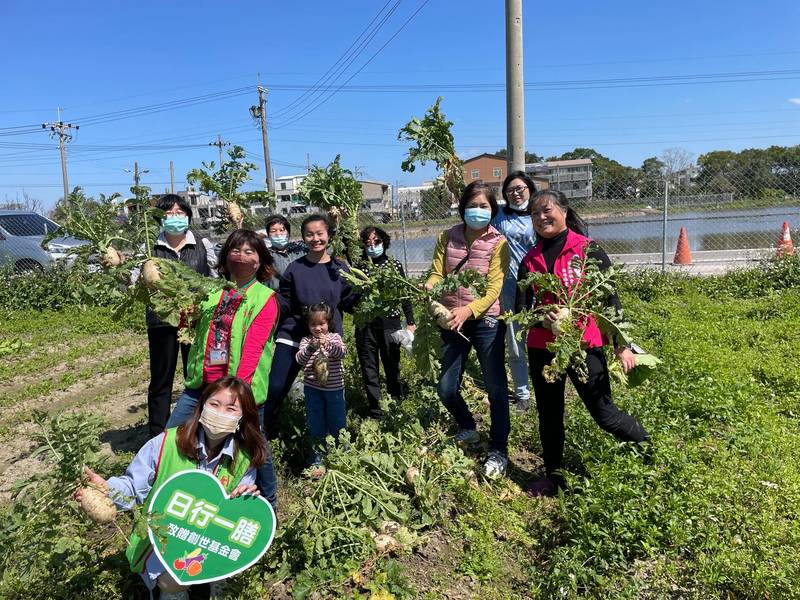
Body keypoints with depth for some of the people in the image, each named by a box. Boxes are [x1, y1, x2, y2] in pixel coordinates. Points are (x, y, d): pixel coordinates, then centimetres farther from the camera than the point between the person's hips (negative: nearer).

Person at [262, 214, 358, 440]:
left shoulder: (340, 268, 3)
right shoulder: (294, 269, 1)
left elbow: (348, 302, 6)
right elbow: (283, 305, 3)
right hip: (292, 338, 0)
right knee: (274, 390, -6)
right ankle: (266, 436, 16)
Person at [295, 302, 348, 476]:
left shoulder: (334, 338, -2)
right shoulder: (306, 341, -2)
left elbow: (342, 352, -21)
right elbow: (300, 360, -17)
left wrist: (329, 345, -40)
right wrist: (310, 348, -36)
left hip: (334, 388, 0)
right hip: (313, 389, 0)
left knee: (337, 423, 12)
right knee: (316, 426, 10)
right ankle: (317, 460, 23)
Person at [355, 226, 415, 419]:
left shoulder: (395, 265, 6)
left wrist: (410, 322, 3)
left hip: (390, 323, -1)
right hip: (365, 325, 1)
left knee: (392, 366, 6)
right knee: (369, 368, 6)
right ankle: (375, 411, 16)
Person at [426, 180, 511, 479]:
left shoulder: (498, 243, -7)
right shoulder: (447, 238, 4)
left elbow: (493, 289, -14)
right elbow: (437, 274, -3)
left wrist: (468, 310, -30)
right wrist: (427, 291, -26)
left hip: (486, 322, -3)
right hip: (452, 322, 4)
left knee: (496, 388, 3)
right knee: (446, 389, 11)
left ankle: (499, 451, 22)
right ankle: (467, 428, 40)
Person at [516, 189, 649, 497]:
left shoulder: (588, 250, -5)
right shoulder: (530, 260, 7)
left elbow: (610, 298, -4)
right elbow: (521, 307, 2)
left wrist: (621, 345, -7)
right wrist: (542, 318, -20)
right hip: (541, 348, 5)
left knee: (603, 412, 1)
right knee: (548, 414, 14)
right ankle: (553, 475, 31)